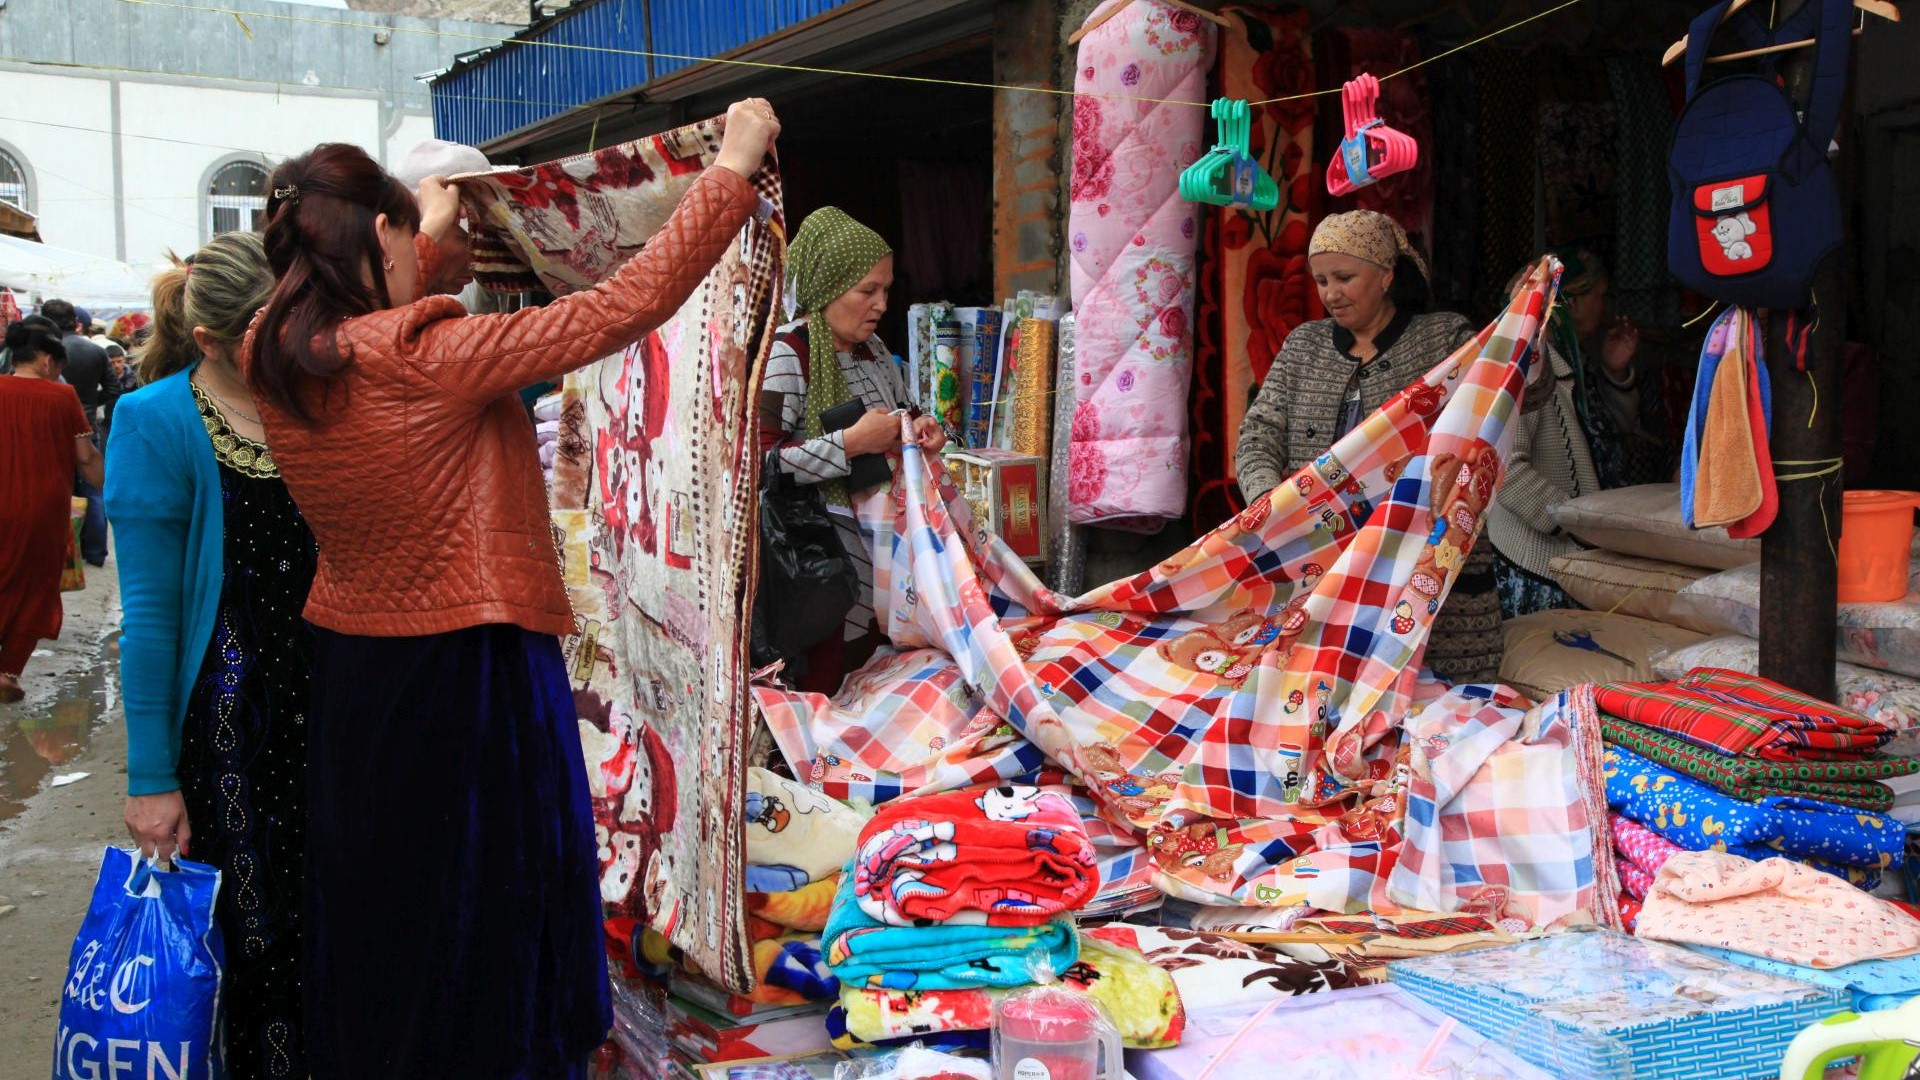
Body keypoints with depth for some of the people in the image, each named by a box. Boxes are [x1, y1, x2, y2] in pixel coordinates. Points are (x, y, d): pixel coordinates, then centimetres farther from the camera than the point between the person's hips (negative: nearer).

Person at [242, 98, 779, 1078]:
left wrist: (432, 234, 33)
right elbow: (627, 303, -23)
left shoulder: (272, 358, -4)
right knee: (491, 912, 8)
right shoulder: (430, 359, -23)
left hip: (348, 666, 7)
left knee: (372, 907, 21)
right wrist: (732, 169, -15)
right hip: (471, 670, -7)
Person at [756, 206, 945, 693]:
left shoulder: (872, 348, 12)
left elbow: (901, 411, 28)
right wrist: (853, 442, -22)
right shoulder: (785, 353, -14)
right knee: (825, 680, -6)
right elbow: (759, 457, -24)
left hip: (881, 539, 8)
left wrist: (921, 430, 4)